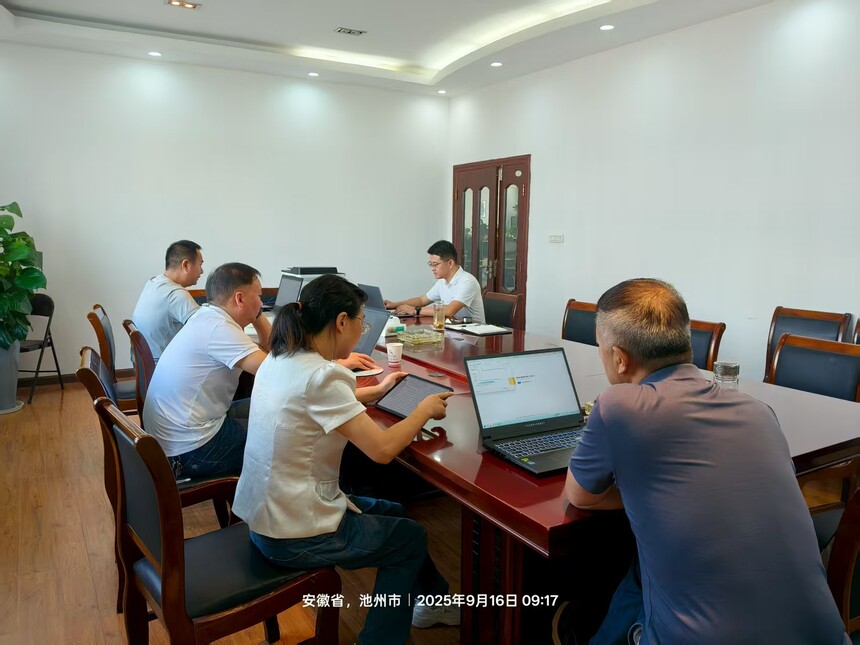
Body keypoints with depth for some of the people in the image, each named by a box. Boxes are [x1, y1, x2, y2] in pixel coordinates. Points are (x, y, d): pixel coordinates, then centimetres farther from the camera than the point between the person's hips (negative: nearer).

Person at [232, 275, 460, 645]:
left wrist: (376, 392, 21)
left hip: (266, 514, 9)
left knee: (393, 513, 24)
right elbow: (382, 449, -28)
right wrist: (424, 409, -11)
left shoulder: (279, 360, 1)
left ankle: (435, 601, 42)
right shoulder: (320, 375, -27)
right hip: (293, 536, -9)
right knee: (411, 537, 14)